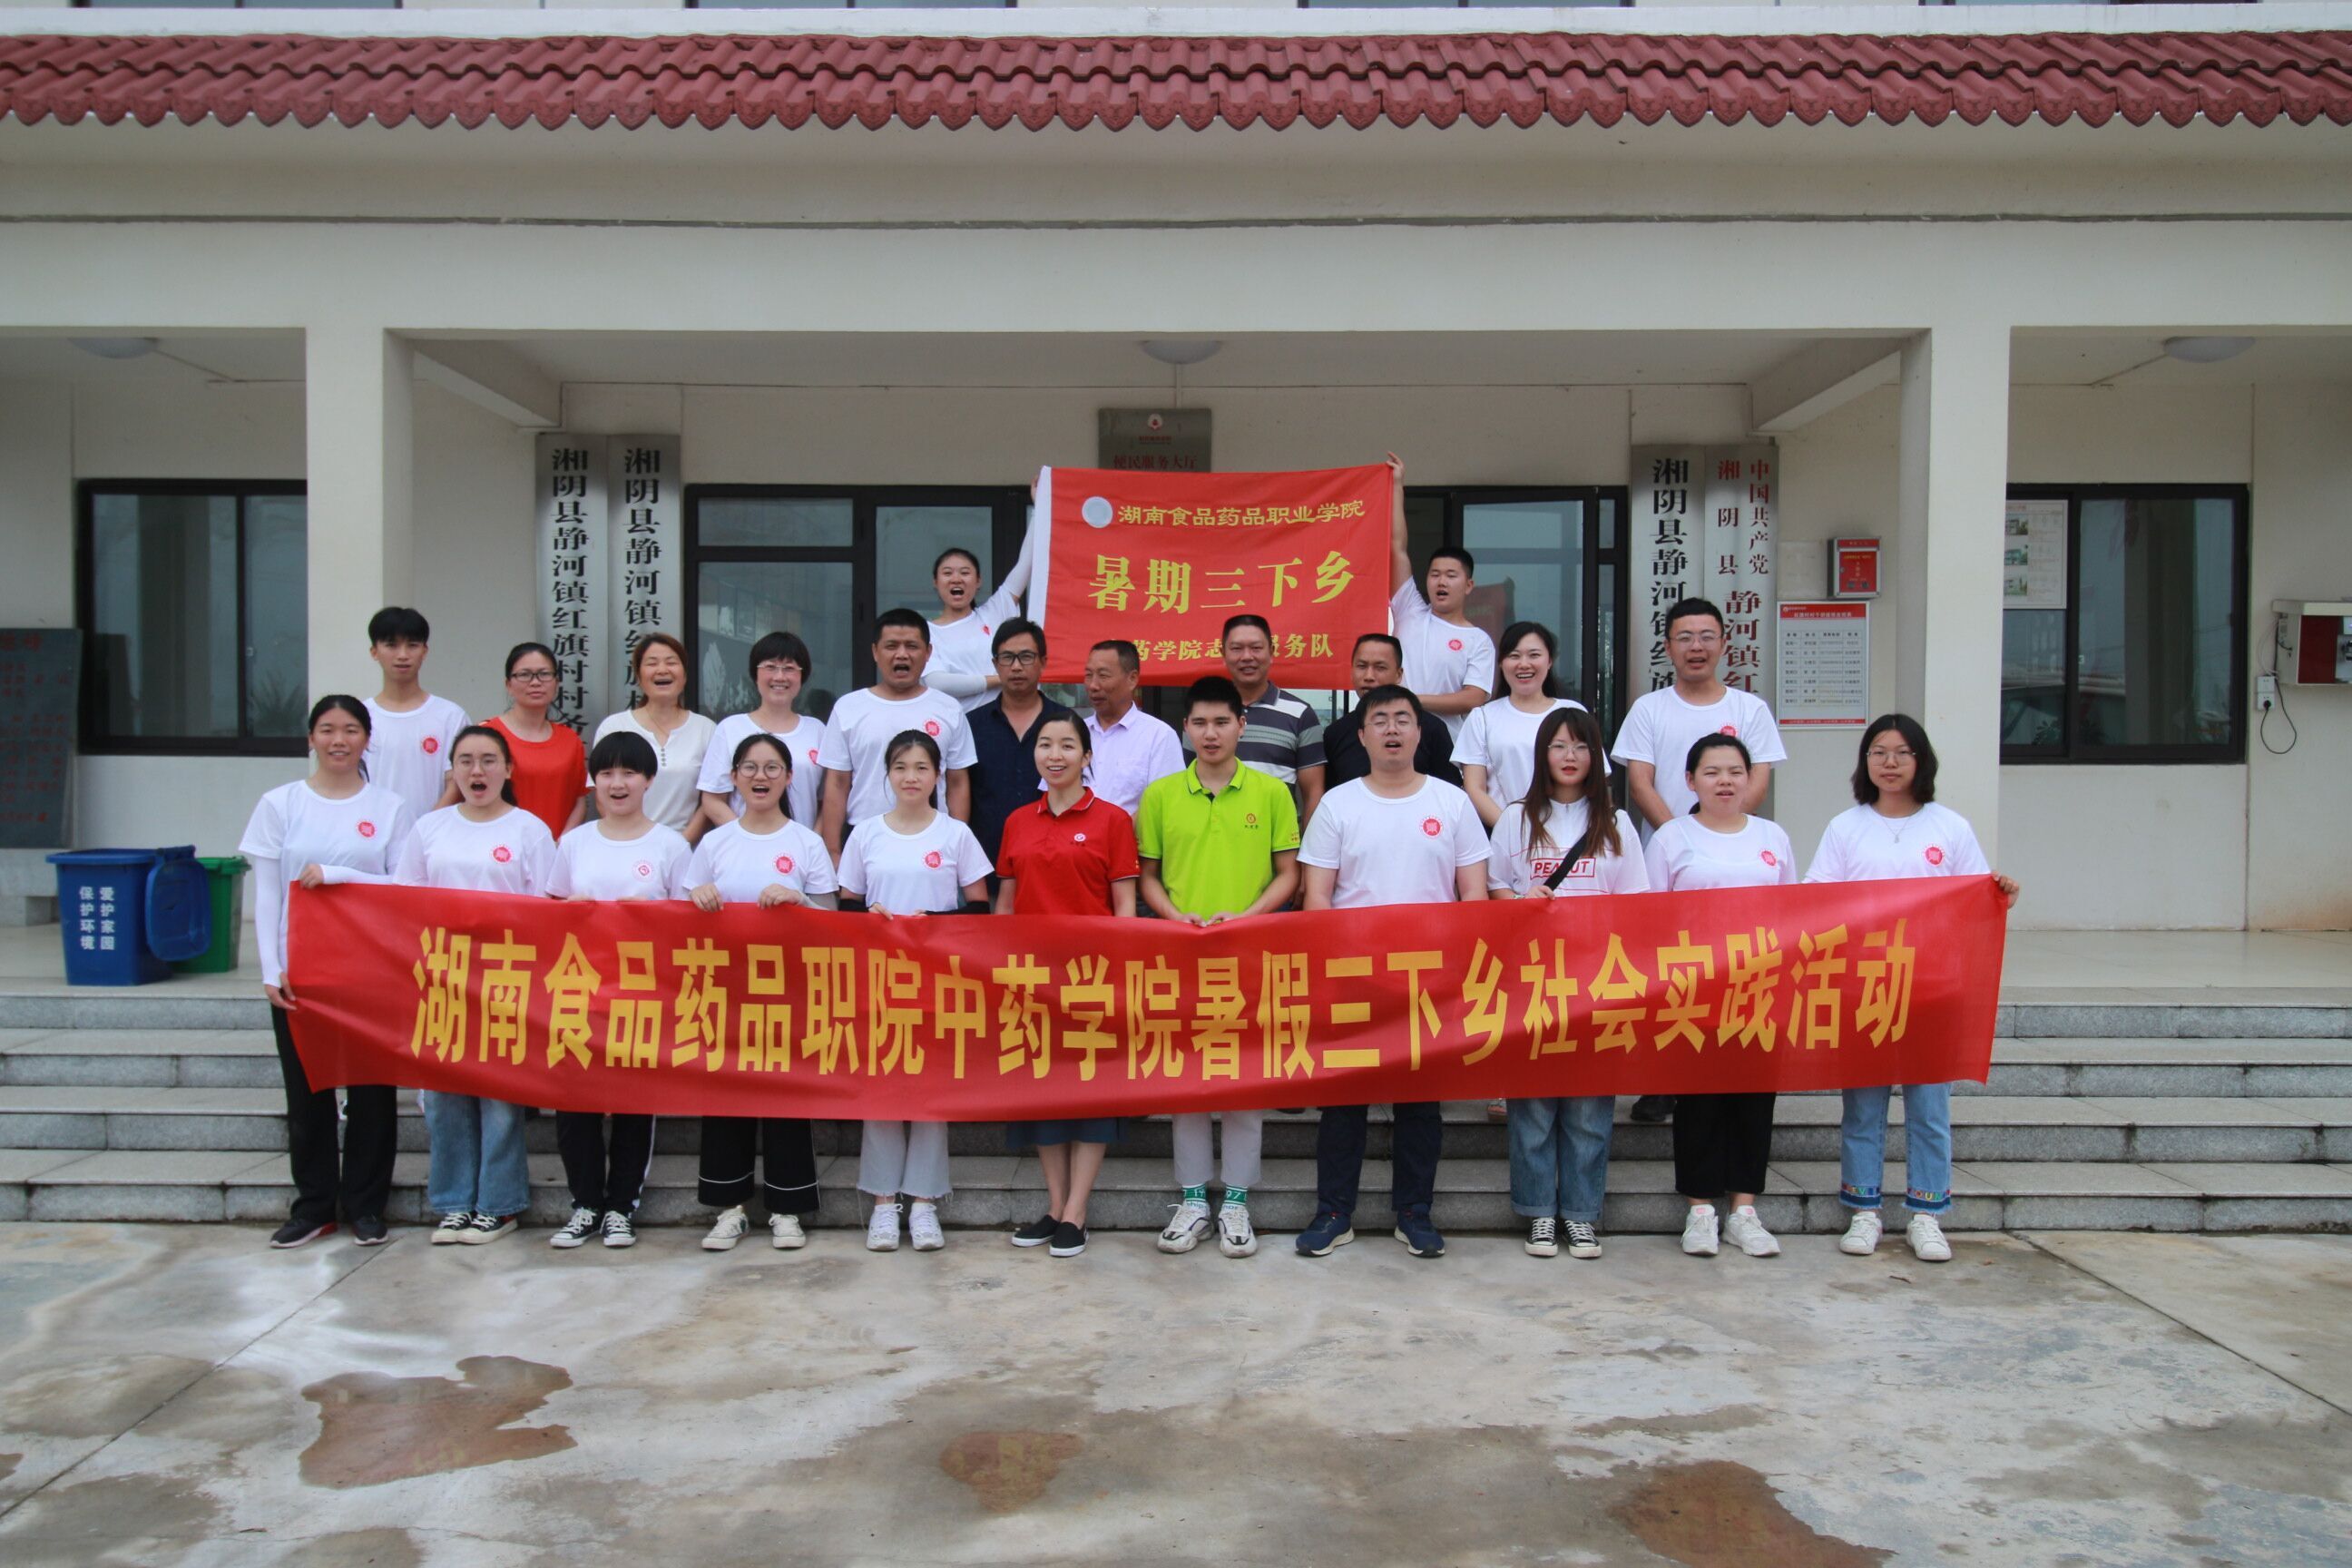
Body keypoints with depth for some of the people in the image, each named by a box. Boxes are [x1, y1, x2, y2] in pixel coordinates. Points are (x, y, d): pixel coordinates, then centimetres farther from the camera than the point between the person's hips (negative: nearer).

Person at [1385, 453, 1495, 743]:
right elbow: (1398, 547, 9)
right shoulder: (1411, 613, 9)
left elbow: (1473, 699, -8)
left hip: (1447, 743, -2)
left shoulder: (1479, 642, 3)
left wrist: (1415, 700, -14)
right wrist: (1397, 484, 10)